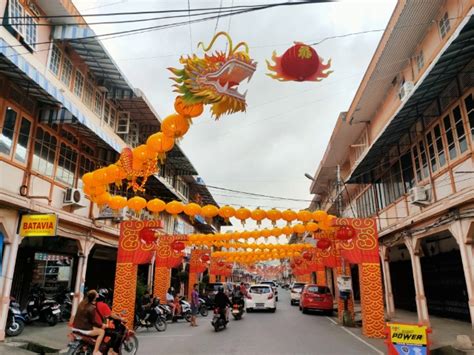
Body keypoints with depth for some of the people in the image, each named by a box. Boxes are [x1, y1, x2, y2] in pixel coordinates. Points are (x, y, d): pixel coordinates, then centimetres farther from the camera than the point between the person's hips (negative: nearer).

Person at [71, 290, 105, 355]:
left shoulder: (81, 303, 6)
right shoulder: (91, 308, -18)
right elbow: (93, 321, -14)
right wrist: (101, 325, 0)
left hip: (75, 327, 9)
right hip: (84, 329, -9)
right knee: (102, 331, -1)